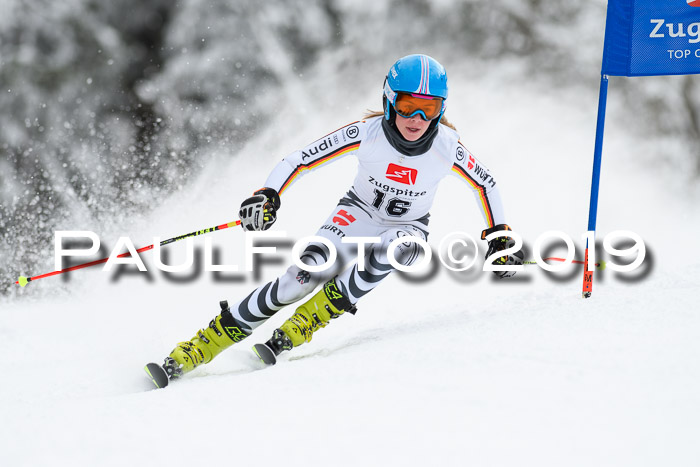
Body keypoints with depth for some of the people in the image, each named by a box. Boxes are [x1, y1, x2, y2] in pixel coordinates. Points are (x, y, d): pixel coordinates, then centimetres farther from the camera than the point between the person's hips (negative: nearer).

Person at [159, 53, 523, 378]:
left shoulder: (447, 149, -22)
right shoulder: (367, 133, -24)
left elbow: (485, 184, -2)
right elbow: (301, 159, -17)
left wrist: (498, 237, -1)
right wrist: (267, 196, -32)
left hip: (408, 228, 1)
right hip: (358, 214, -1)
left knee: (392, 248, -38)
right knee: (308, 273, -26)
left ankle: (297, 330, -31)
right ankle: (193, 352, -20)